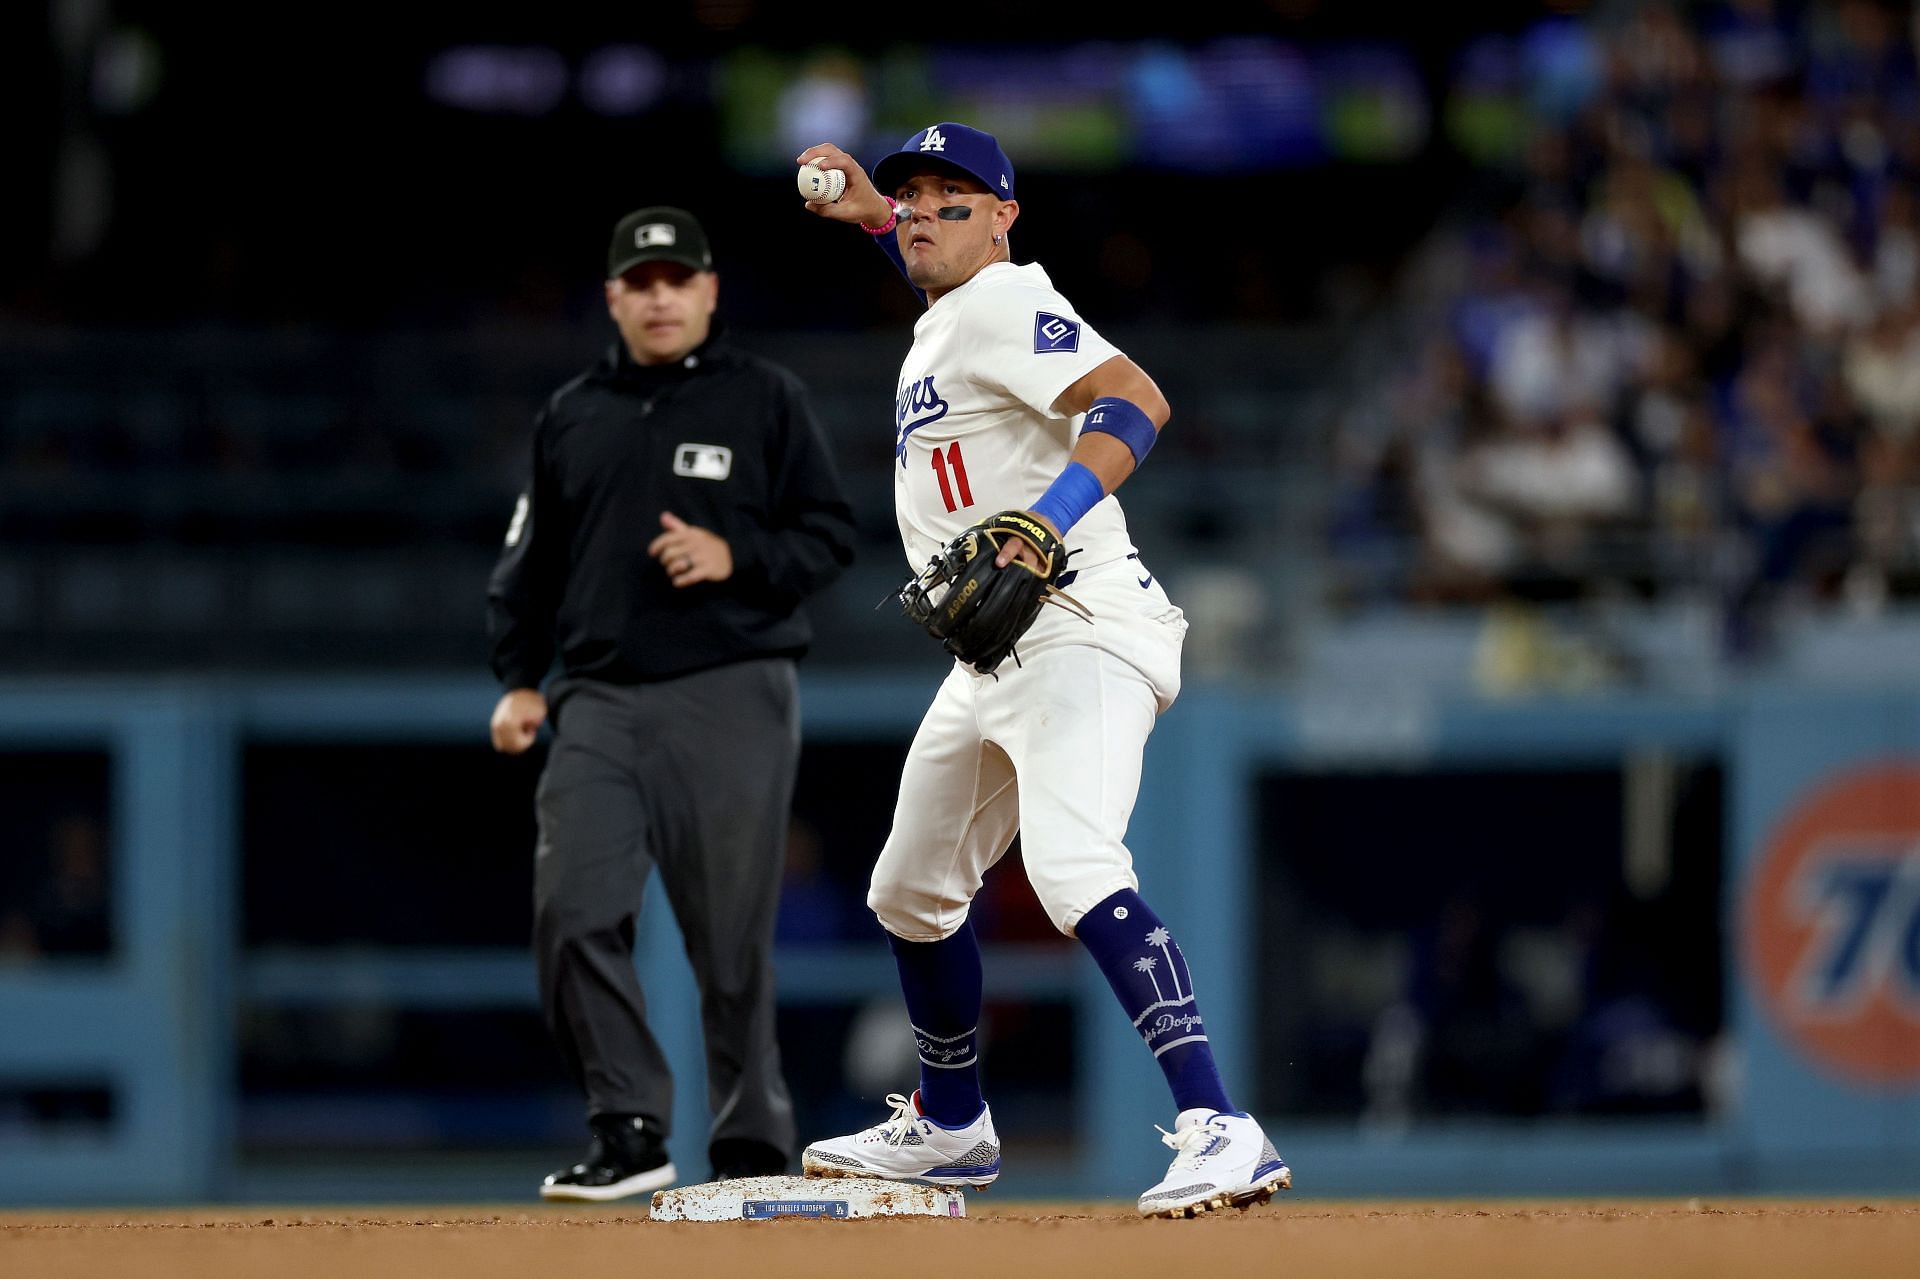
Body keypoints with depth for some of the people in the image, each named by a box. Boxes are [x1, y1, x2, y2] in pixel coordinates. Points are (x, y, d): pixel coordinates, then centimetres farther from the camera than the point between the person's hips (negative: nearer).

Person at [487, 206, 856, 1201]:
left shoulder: (765, 401, 5)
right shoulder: (571, 417, 15)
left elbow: (831, 533, 2)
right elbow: (530, 560, 18)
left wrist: (738, 557, -14)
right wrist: (518, 679, 8)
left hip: (731, 698, -3)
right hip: (599, 701, 3)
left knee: (732, 937, -2)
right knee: (574, 915, -12)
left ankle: (751, 1145, 9)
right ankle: (629, 1130, -6)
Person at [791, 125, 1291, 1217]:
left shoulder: (1002, 305, -12)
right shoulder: (945, 316, 17)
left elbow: (1138, 401, -26)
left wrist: (1045, 521, -38)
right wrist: (874, 216, 31)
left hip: (1079, 629, -11)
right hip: (995, 658, 11)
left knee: (1072, 865, -31)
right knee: (914, 891, 23)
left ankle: (1223, 1132, -41)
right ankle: (952, 1127, 43)